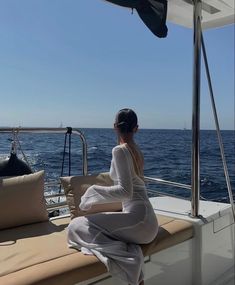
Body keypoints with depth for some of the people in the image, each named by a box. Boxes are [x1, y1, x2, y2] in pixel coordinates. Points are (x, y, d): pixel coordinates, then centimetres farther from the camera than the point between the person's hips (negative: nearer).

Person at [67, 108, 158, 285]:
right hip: (149, 223, 9)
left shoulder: (120, 151, -10)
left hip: (137, 216, -9)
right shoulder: (137, 150, 15)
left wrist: (93, 193, -10)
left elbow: (125, 191, -20)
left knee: (76, 226, -9)